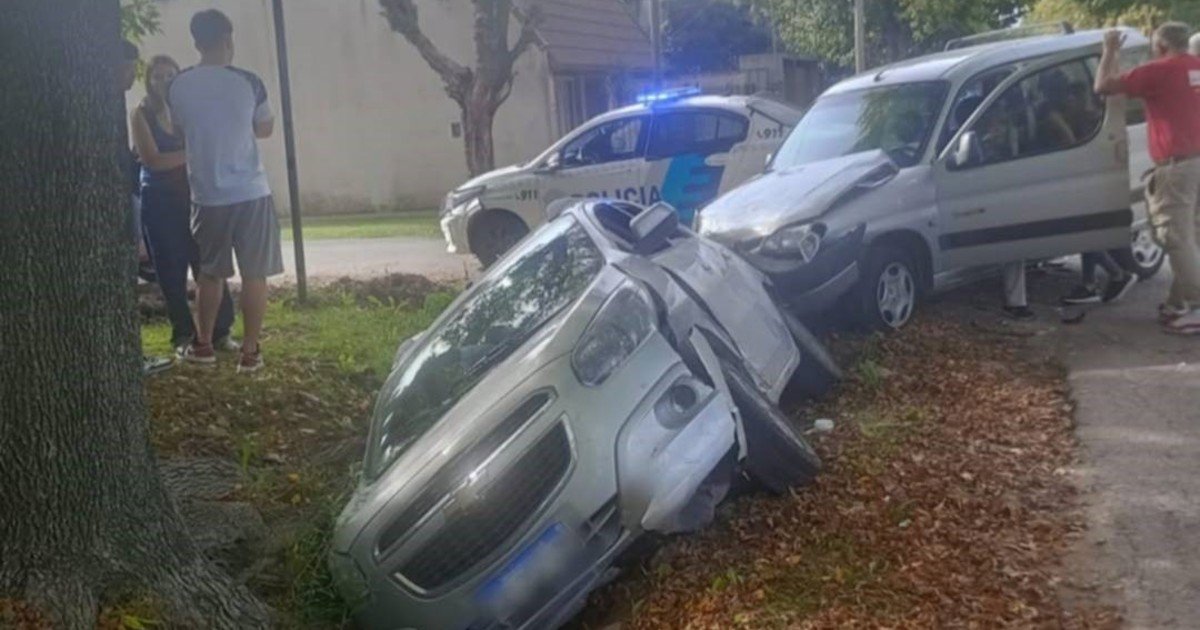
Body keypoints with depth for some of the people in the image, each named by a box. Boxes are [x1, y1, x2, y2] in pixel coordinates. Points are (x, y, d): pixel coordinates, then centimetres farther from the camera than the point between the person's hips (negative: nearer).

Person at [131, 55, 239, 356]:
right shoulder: (141, 115, 0)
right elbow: (152, 160, -11)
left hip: (192, 196, 2)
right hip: (160, 201, -2)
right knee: (171, 272, 3)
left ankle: (221, 332, 4)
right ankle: (183, 335, 12)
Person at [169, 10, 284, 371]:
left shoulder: (178, 87, -1)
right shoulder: (247, 82, -7)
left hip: (207, 196, 3)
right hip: (251, 192, -3)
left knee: (210, 273, 17)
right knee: (254, 274, 5)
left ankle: (203, 344, 27)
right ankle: (250, 351, 8)